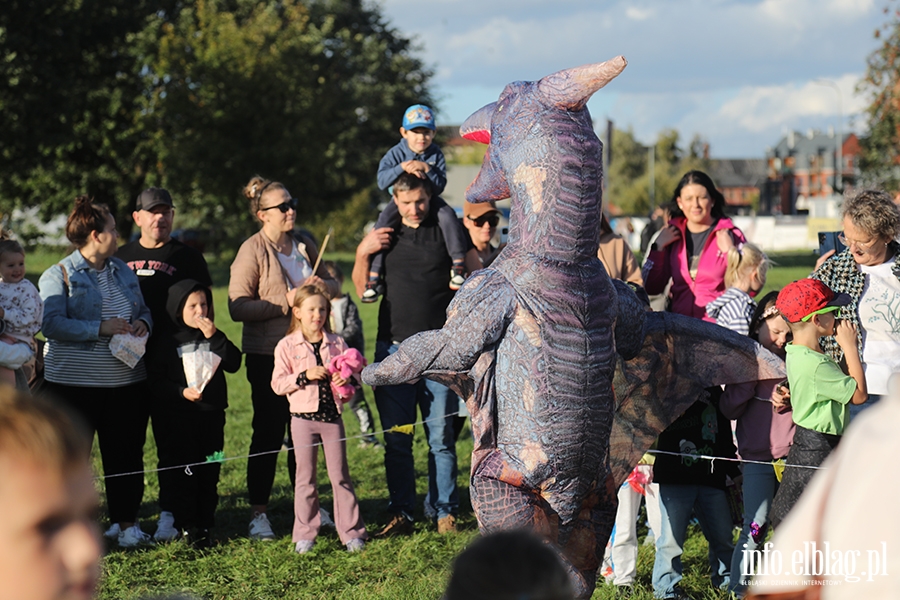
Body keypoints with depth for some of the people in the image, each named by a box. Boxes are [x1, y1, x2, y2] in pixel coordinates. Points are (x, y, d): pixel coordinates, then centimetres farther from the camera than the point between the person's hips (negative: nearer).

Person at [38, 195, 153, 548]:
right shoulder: (60, 275, -5)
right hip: (73, 383, -5)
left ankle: (126, 522, 19)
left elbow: (144, 310, 24)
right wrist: (100, 328, -22)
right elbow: (51, 323, -17)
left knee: (126, 453, 8)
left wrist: (143, 323, 0)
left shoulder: (123, 272, 13)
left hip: (125, 382, 5)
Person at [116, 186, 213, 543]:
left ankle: (168, 515, 7)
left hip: (171, 364, -3)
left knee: (170, 443, 0)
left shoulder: (187, 258, 5)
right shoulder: (121, 258, 15)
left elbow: (203, 308, 5)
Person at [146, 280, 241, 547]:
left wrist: (215, 337, -13)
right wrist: (182, 392, -21)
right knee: (184, 472, -2)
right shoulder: (167, 341, -3)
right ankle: (186, 525, 6)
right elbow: (156, 381, -7)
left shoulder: (212, 337, 10)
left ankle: (205, 524, 15)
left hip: (212, 414, 4)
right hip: (179, 417, -4)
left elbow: (233, 364, -3)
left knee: (209, 473, 7)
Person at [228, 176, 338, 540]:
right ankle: (258, 513, 7)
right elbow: (237, 307, -15)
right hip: (267, 356, -5)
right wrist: (285, 303, -20)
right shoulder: (252, 250, -7)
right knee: (269, 433, -2)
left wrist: (322, 285, -1)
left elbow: (334, 287, 23)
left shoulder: (305, 247, 11)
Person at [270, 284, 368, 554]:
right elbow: (278, 384, -6)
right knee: (305, 478, 4)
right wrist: (305, 376, -19)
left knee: (340, 475, 3)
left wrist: (347, 380, -10)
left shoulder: (337, 343, 7)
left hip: (332, 415, 1)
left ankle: (351, 531, 9)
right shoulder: (287, 346, -1)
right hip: (303, 417, -1)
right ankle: (304, 535, 11)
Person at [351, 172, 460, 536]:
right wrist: (362, 253, -1)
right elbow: (363, 290, 15)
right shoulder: (384, 233, 11)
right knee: (396, 439, 4)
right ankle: (401, 514, 12)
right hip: (393, 347, 3)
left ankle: (445, 512, 8)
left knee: (440, 437, -1)